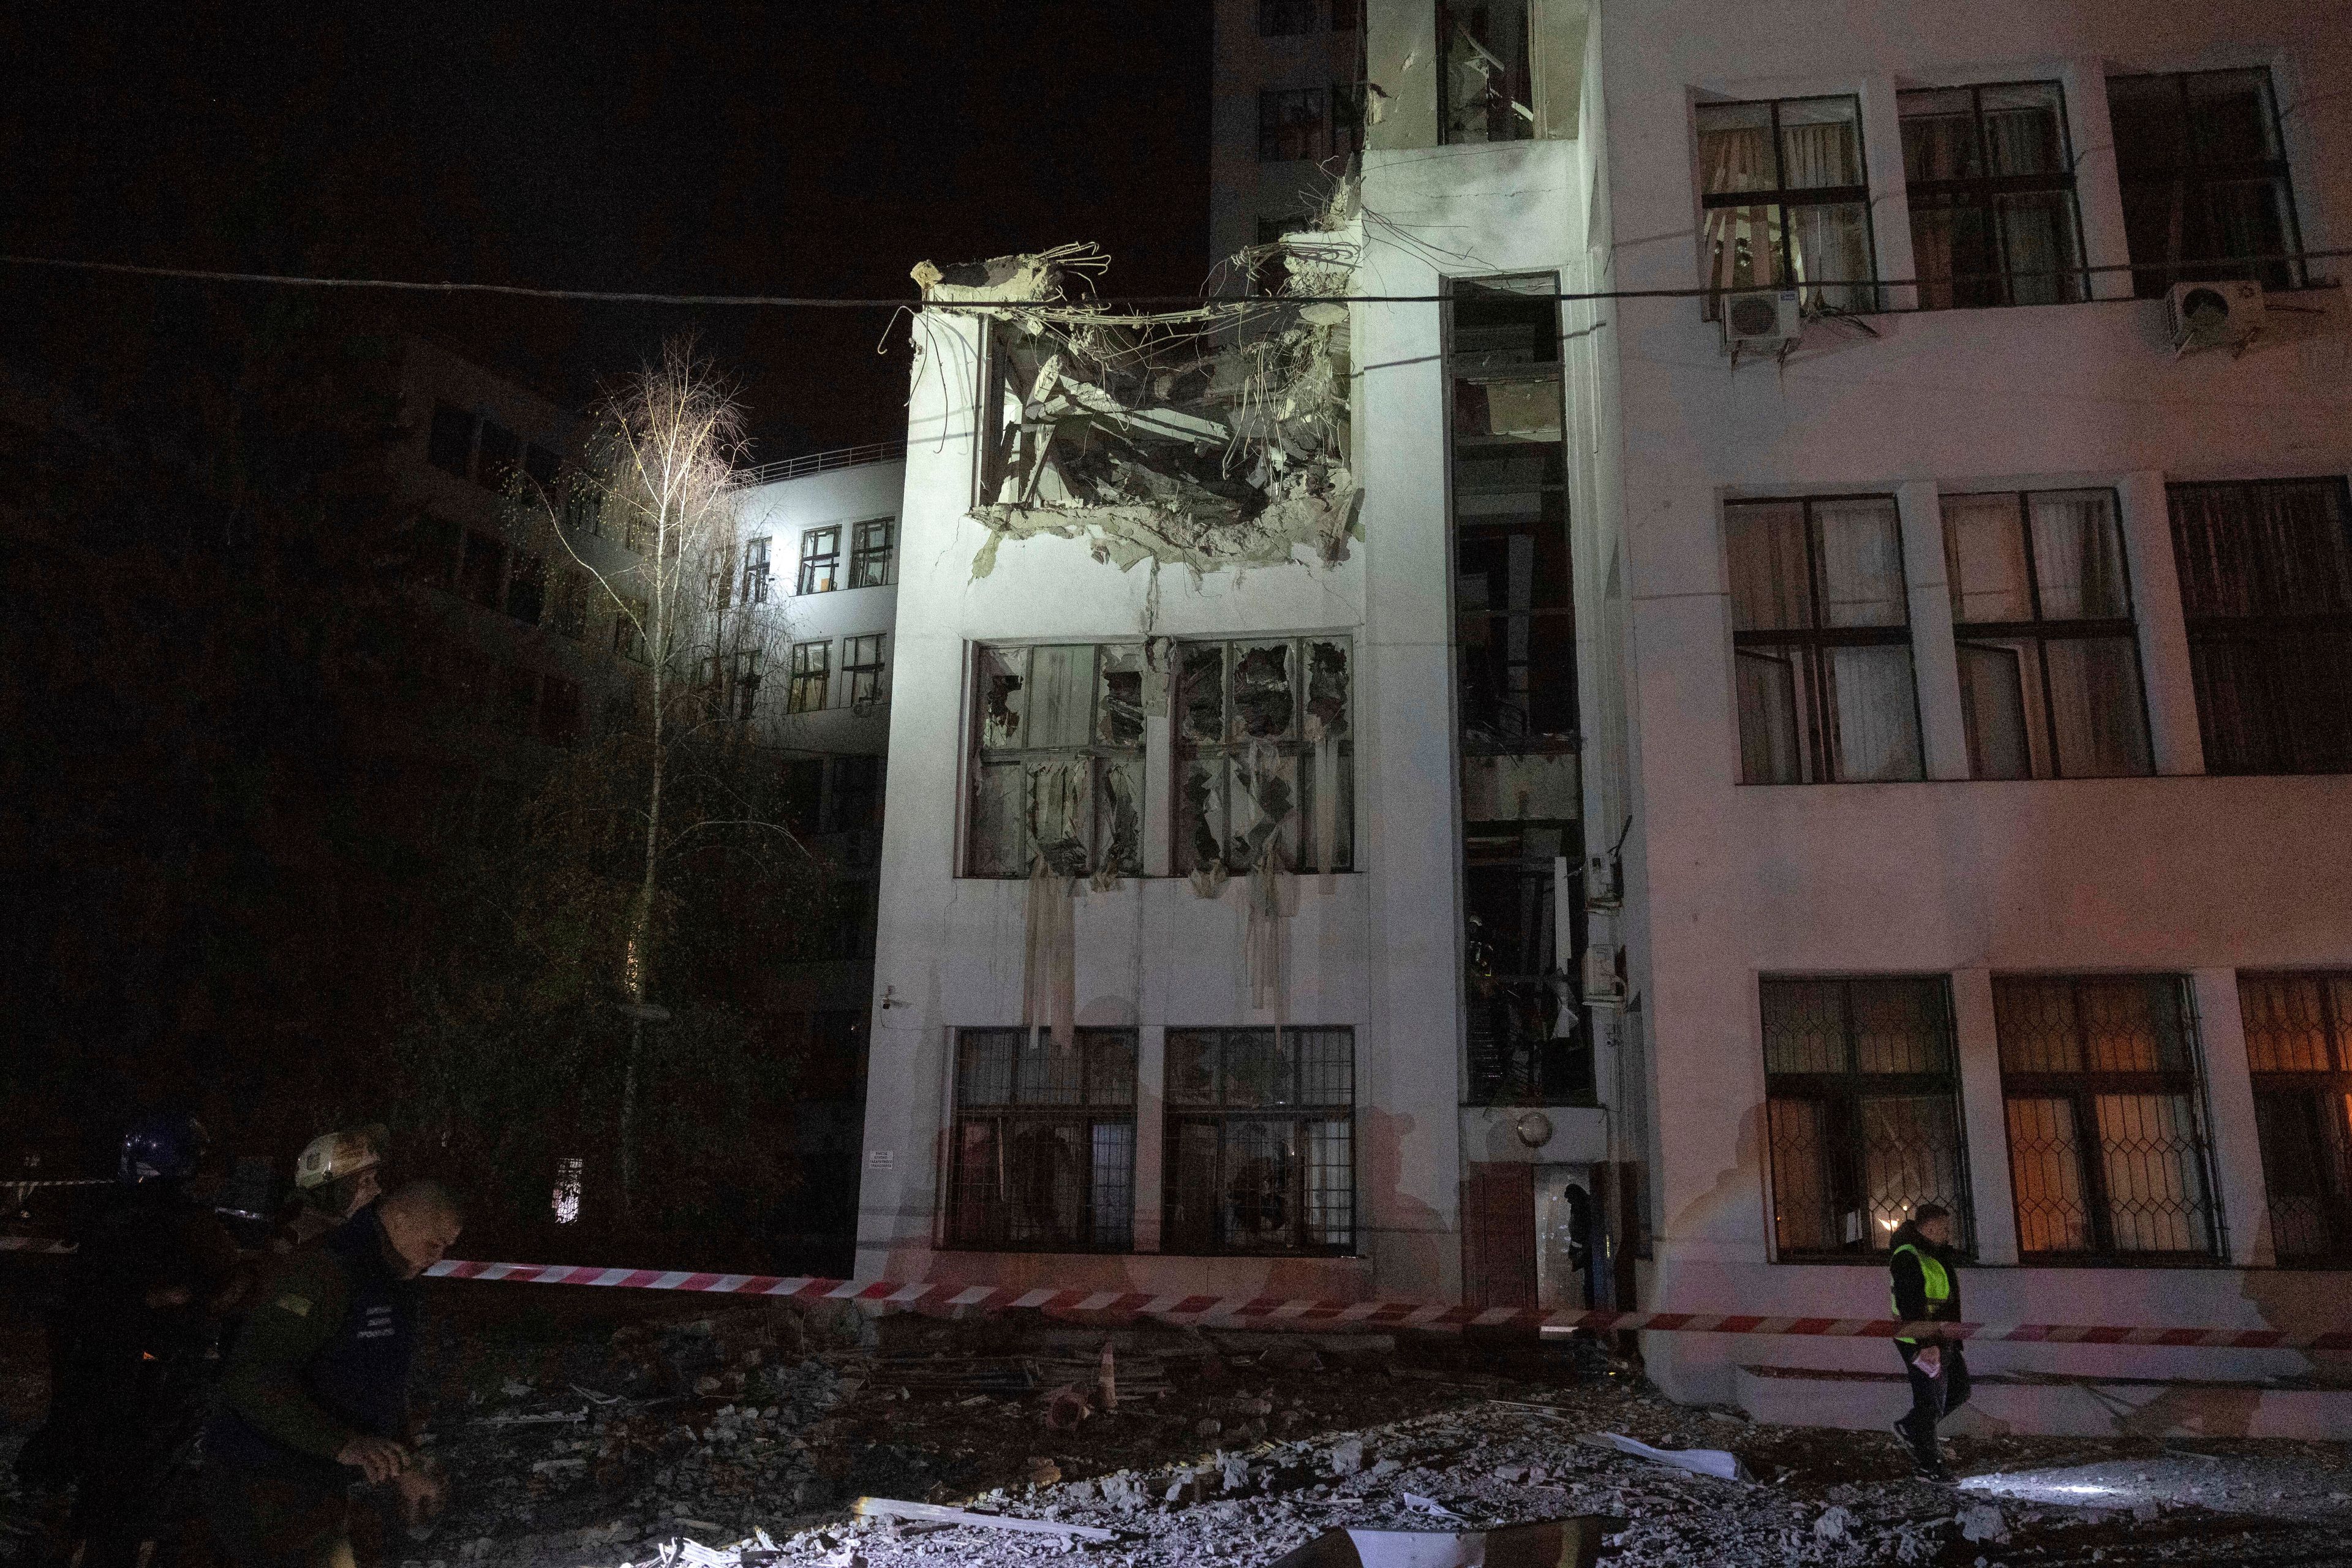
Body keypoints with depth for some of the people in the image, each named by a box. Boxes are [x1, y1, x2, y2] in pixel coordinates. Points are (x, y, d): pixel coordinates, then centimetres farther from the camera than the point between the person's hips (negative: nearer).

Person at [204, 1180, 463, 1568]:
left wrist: (405, 1470, 17)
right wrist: (342, 1443, -39)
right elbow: (251, 1380, -32)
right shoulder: (324, 1271, -23)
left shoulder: (395, 1283, 10)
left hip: (326, 1489, 9)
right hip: (268, 1491, -9)